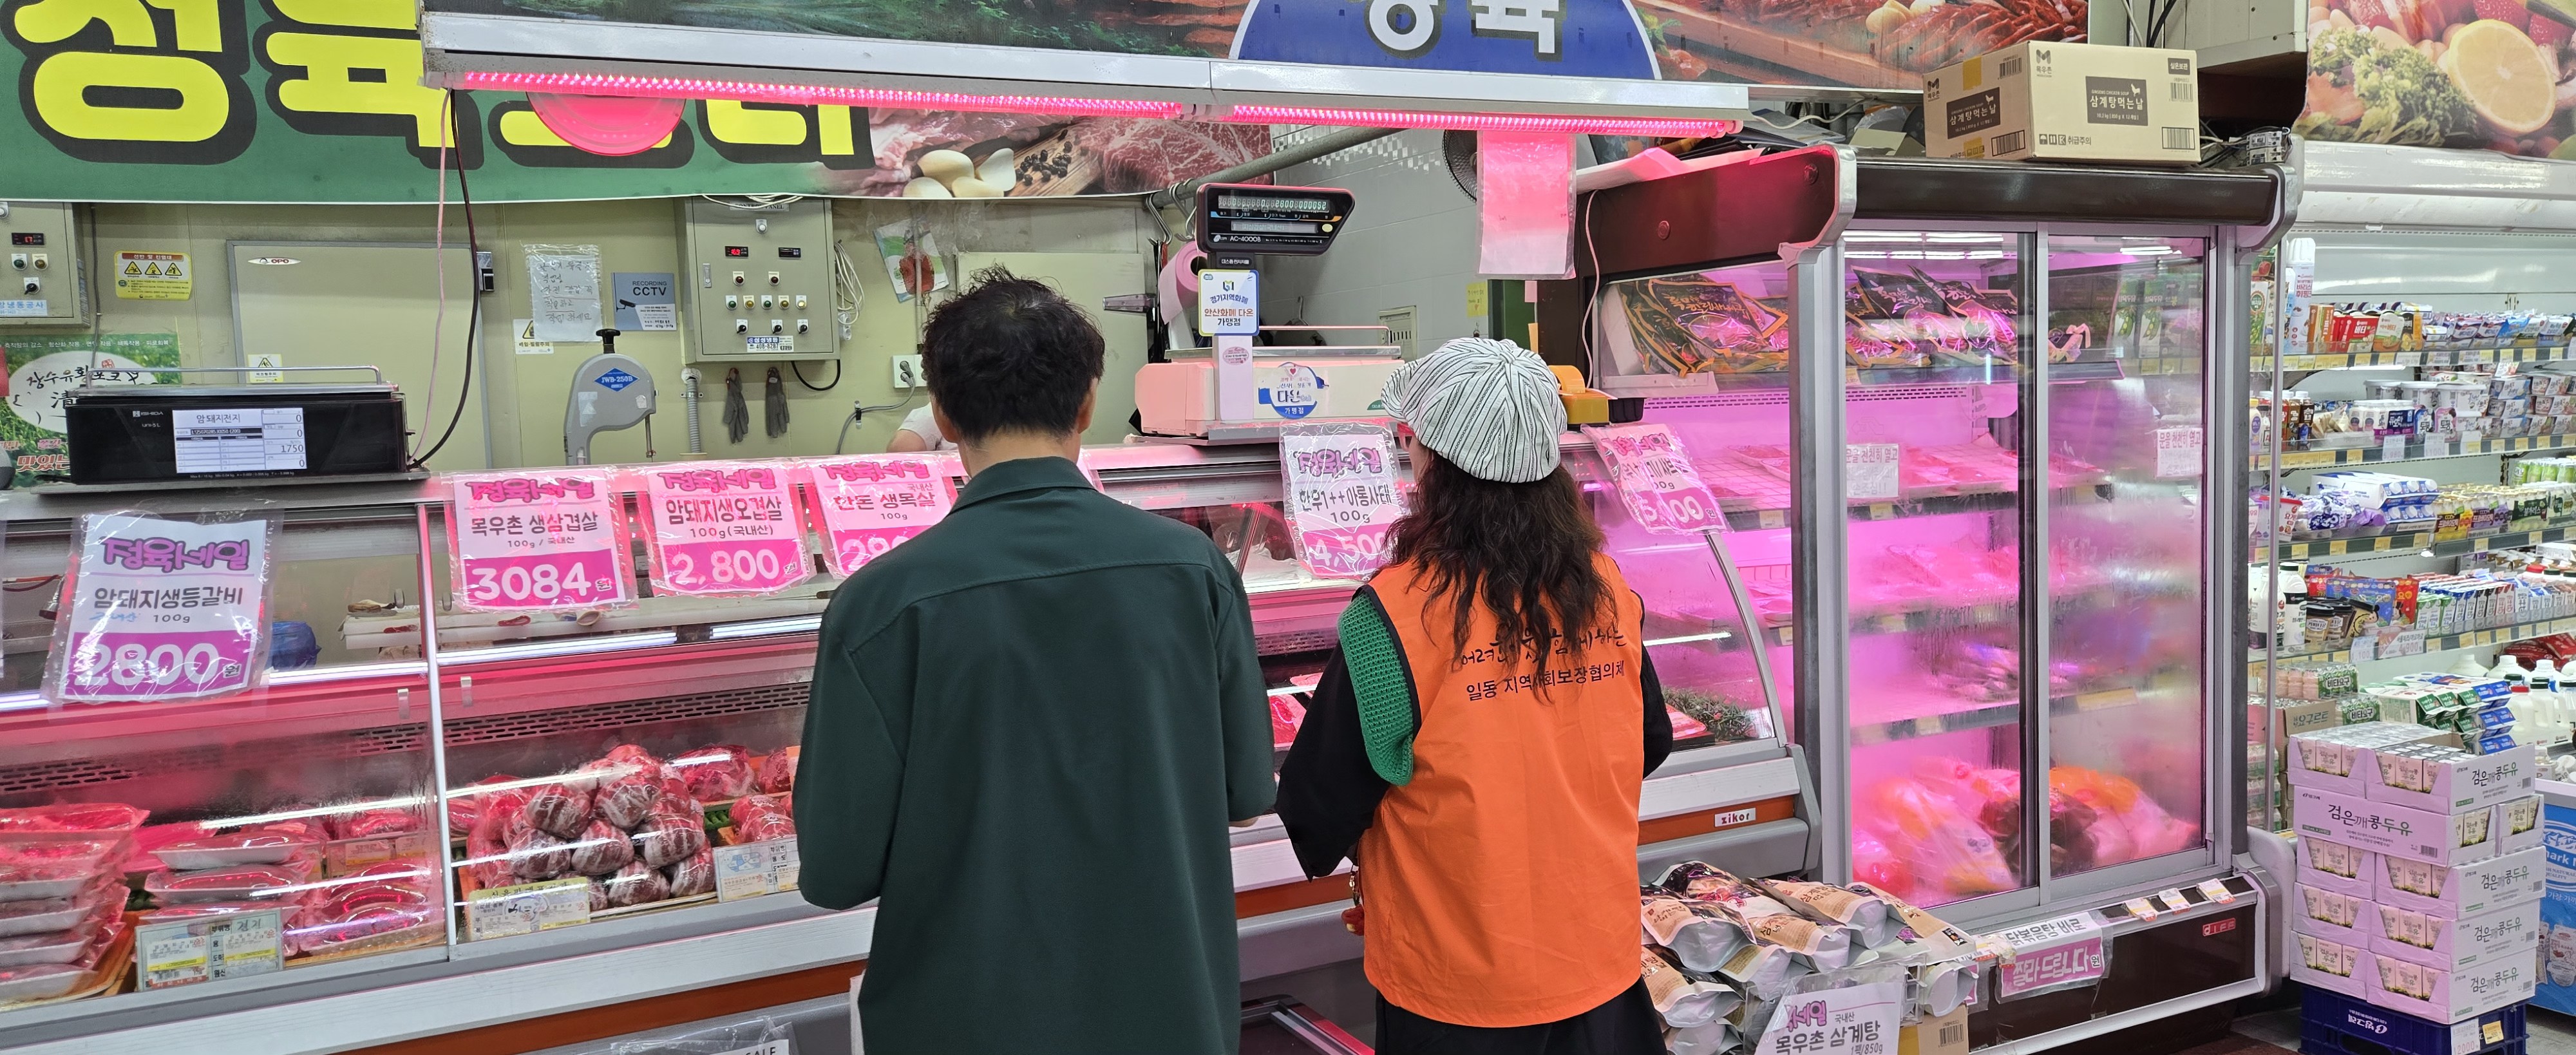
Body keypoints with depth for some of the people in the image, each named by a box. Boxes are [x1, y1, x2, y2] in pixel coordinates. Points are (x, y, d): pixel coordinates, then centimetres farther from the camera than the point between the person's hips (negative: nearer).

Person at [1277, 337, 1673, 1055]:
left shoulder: (1397, 613, -22)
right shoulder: (1607, 588, -7)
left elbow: (1317, 811, -13)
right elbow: (1649, 745, 9)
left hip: (1460, 991, -4)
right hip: (1600, 968, 5)